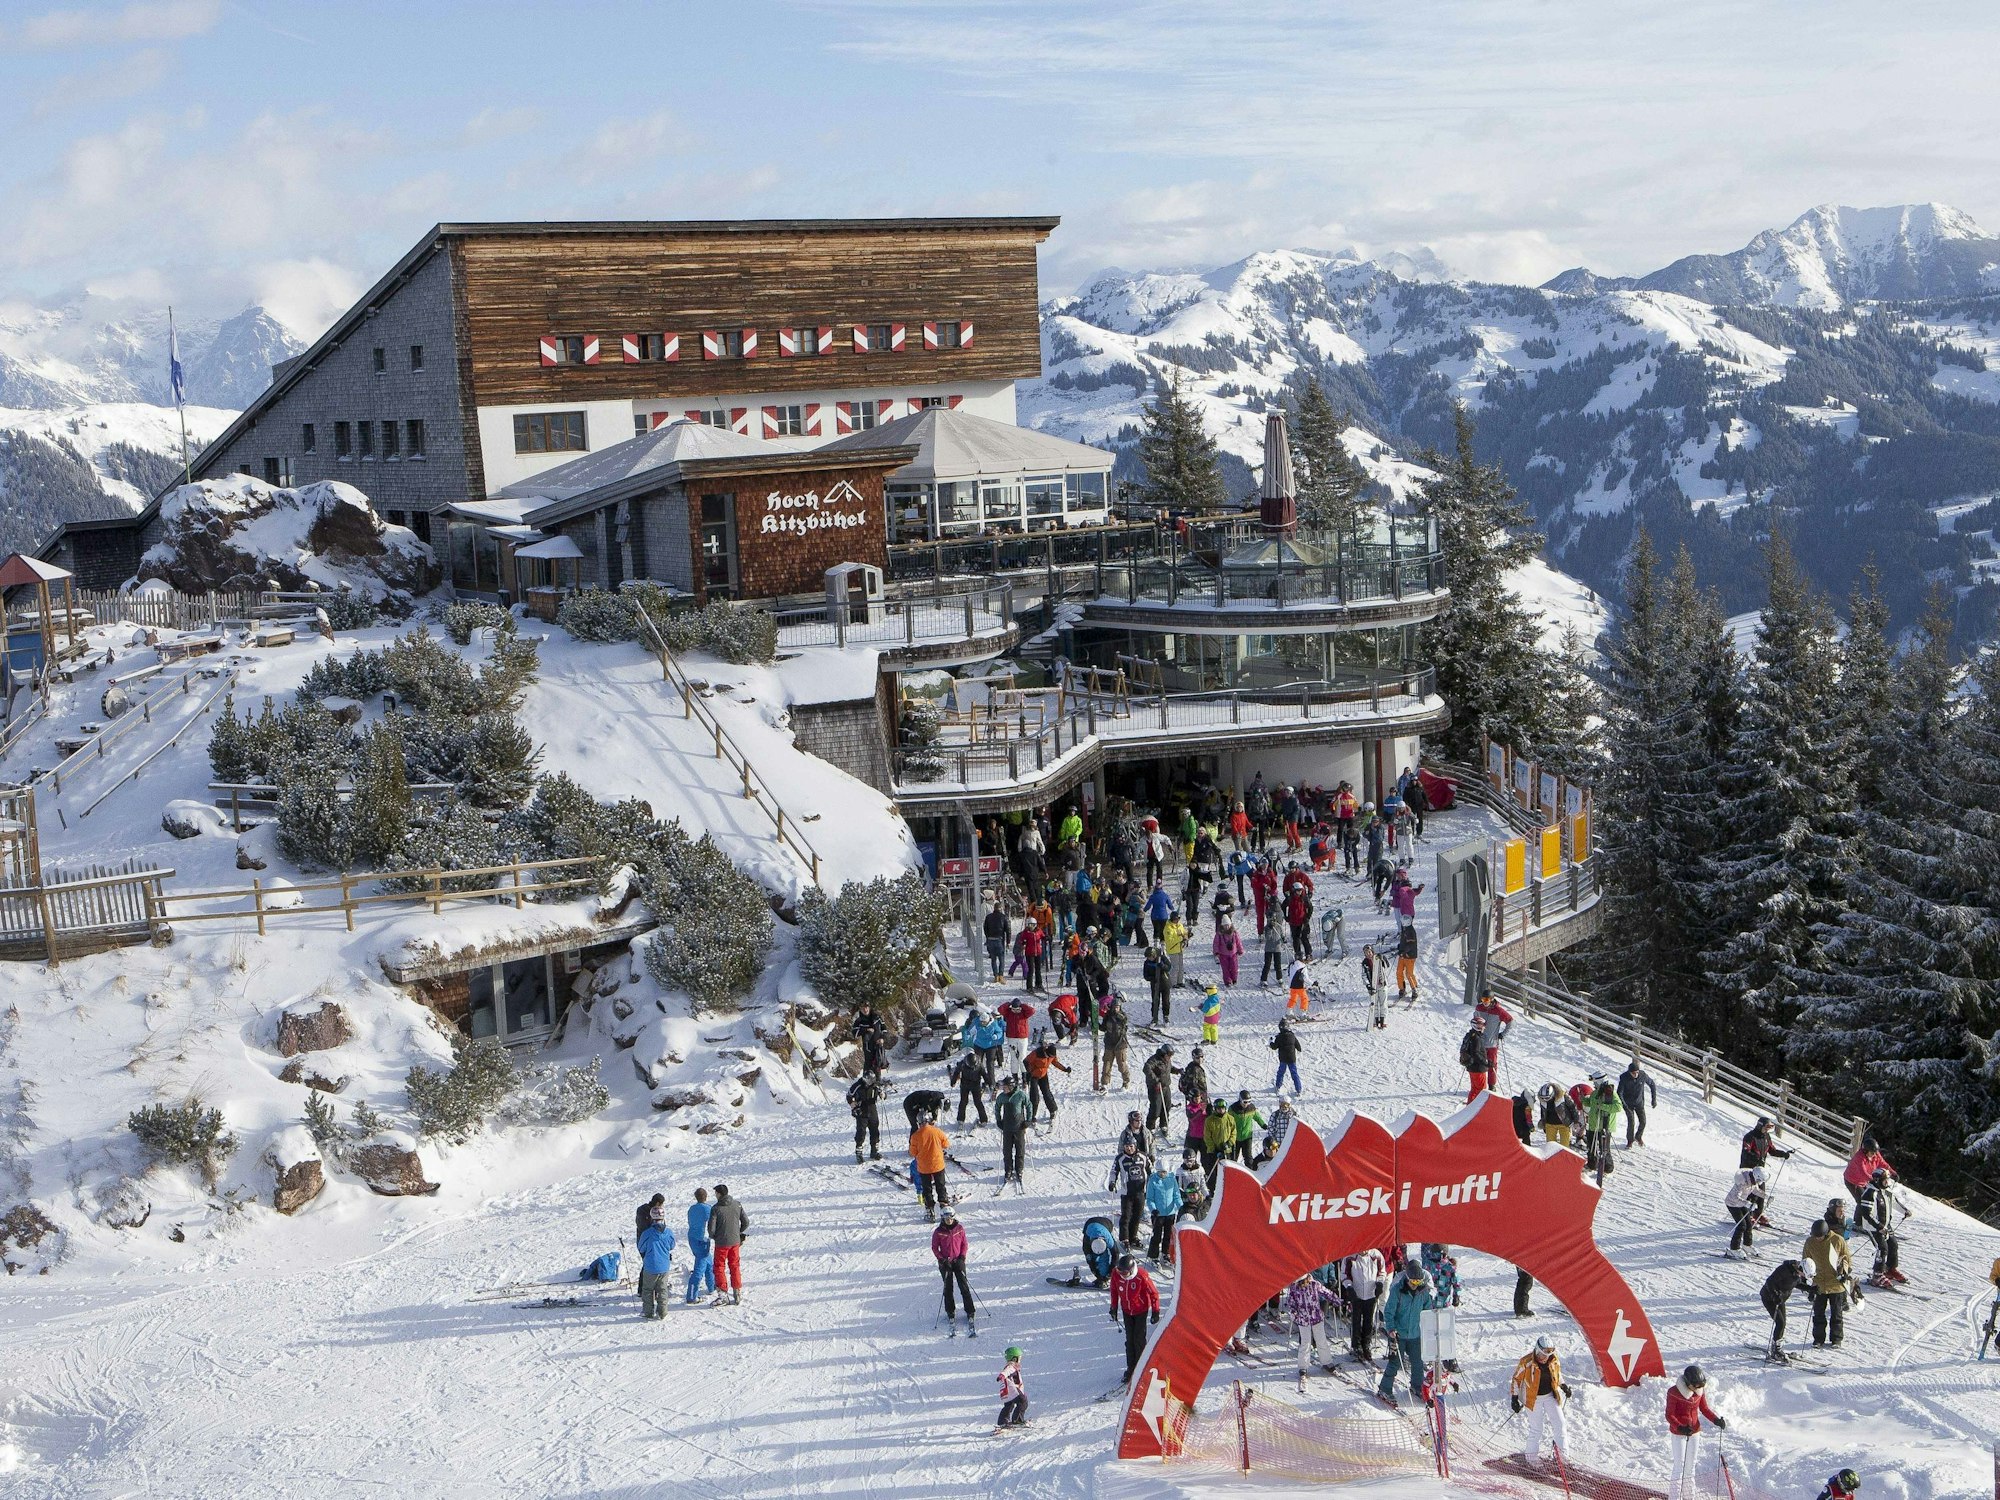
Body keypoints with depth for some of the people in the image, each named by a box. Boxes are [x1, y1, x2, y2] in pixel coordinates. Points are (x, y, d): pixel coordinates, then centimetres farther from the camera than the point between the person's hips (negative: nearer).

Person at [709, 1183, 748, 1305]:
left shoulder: (716, 1208, -17)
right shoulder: (737, 1205, -3)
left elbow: (711, 1228, -16)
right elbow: (746, 1222, 3)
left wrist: (713, 1236, 6)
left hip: (722, 1243, -4)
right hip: (735, 1241, 4)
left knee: (719, 1267, 8)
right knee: (735, 1266, 16)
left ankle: (722, 1293, 4)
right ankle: (737, 1293, 17)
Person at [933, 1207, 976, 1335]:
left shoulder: (959, 1229, -1)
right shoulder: (938, 1232, -6)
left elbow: (964, 1244, 6)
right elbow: (934, 1248, 0)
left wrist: (962, 1257, -7)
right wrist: (942, 1260, -10)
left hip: (958, 1261, 0)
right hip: (945, 1262, 0)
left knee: (964, 1287, -4)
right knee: (948, 1288, 4)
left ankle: (970, 1313, 0)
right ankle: (950, 1313, 16)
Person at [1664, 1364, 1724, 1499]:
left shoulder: (1700, 1390, -5)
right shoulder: (1674, 1392, -22)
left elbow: (1704, 1409, 8)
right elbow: (1669, 1415, -19)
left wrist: (1716, 1420, -9)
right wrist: (1680, 1428, -34)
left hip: (1694, 1432, 5)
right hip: (1678, 1433, -5)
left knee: (1690, 1467, 14)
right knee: (1679, 1468, -4)